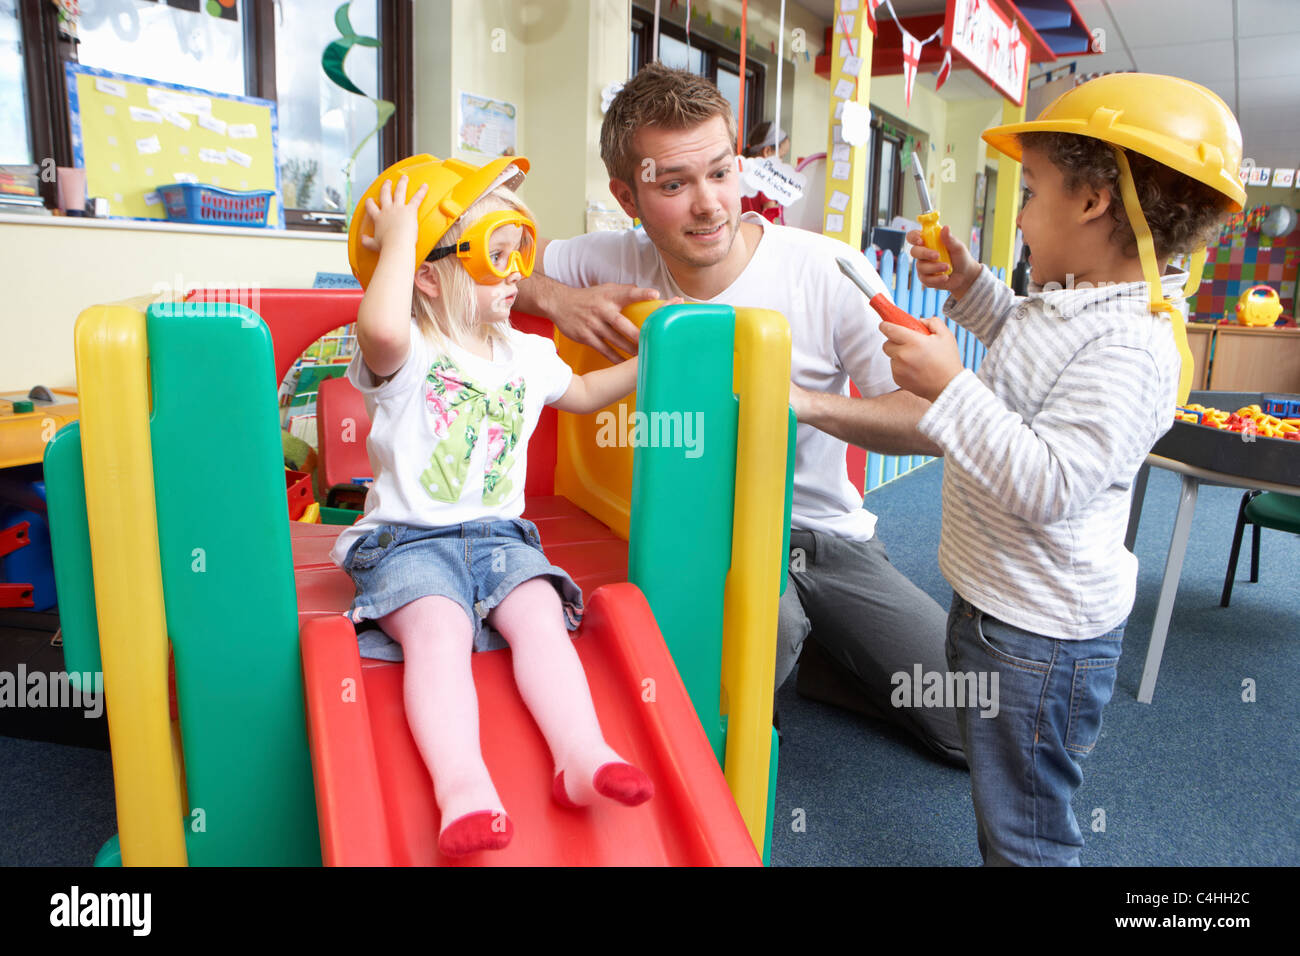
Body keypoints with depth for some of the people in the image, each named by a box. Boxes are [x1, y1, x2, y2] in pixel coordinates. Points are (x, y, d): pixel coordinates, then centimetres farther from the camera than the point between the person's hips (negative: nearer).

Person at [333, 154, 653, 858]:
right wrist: (400, 235, -20)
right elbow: (382, 328, -32)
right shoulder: (406, 356, -6)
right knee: (439, 629, -31)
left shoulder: (526, 355, 15)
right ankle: (463, 788, -41)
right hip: (408, 538, -4)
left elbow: (583, 393, 33)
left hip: (499, 535, 5)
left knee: (541, 614, -24)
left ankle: (582, 756, -31)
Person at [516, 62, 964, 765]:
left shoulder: (829, 271, -14)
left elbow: (929, 421, -16)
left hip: (830, 536, 2)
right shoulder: (617, 262, -8)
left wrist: (802, 401, -33)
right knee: (767, 626, -37)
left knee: (973, 724, 1)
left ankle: (790, 660, 19)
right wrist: (552, 296, -21)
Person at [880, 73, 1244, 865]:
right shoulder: (1075, 302, 5)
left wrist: (950, 386, -33)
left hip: (1039, 638, -10)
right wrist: (970, 287, 17)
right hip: (1000, 602, 10)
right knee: (1003, 804, 28)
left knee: (1026, 833, 10)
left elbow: (1046, 485, -34)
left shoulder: (1127, 347, -28)